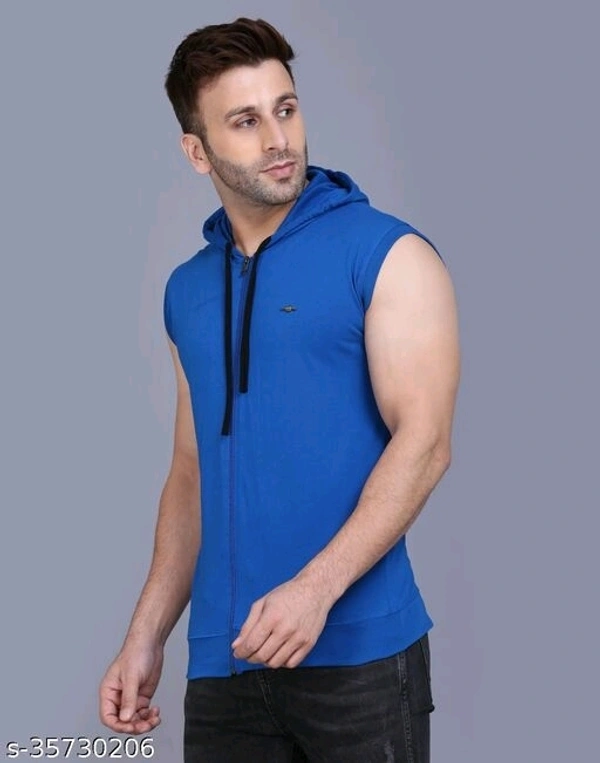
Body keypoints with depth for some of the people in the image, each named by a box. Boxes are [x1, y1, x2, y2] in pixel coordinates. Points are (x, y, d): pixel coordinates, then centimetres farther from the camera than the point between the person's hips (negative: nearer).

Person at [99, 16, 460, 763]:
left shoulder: (387, 255, -4)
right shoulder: (188, 290, 12)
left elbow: (423, 443, -12)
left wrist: (316, 589, -22)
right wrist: (146, 636, 10)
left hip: (358, 650, -4)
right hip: (222, 658, 5)